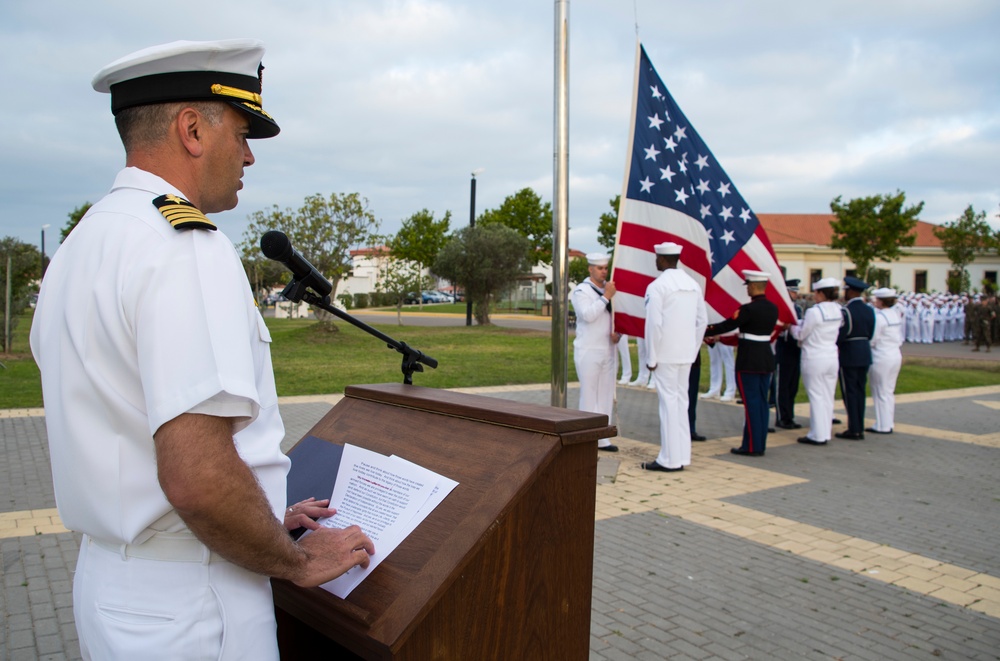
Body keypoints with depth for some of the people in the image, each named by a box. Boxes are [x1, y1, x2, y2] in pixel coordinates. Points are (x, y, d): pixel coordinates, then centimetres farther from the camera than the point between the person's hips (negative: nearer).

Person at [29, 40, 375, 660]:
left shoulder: (80, 245, 9)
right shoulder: (187, 248, -22)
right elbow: (197, 475, -31)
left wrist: (260, 518, 16)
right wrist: (297, 561, -13)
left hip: (106, 579, 9)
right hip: (186, 610, -9)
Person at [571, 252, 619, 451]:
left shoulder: (610, 289, 11)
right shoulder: (581, 291, -6)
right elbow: (588, 315, -22)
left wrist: (618, 332, -1)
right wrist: (606, 297, -23)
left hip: (608, 351, 6)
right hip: (588, 352, -6)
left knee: (606, 397, 8)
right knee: (589, 397, -2)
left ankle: (602, 439, 15)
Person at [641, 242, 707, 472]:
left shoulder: (657, 286, -12)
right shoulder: (693, 284, 10)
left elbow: (654, 324, -16)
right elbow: (702, 320, 13)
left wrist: (651, 358, -8)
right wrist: (693, 350, 18)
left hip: (666, 354, -7)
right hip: (686, 353, 7)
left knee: (669, 403, -2)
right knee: (681, 401, 13)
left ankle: (670, 459, 3)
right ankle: (682, 456, 20)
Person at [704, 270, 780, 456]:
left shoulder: (748, 309, -18)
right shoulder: (773, 308, 6)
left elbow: (726, 326, -14)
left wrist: (702, 331, -4)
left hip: (749, 361, -7)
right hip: (767, 359, 7)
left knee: (751, 403, -3)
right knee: (762, 402, 11)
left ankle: (752, 446, 1)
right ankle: (760, 444, 17)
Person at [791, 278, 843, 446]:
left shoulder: (814, 311, -18)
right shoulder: (838, 311, 5)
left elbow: (800, 334, -8)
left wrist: (792, 326, 11)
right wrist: (798, 322, 17)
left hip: (815, 359, -7)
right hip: (832, 358, 7)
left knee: (816, 397, -1)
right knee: (828, 397, 12)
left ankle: (818, 435, 4)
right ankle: (826, 432, 19)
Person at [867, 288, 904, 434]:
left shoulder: (879, 317, -18)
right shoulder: (896, 315, 8)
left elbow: (872, 340, -14)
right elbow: (900, 338, 13)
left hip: (881, 358, -8)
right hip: (896, 355, 8)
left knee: (881, 393, 1)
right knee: (889, 391, 15)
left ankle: (883, 426, 6)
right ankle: (889, 423, 21)